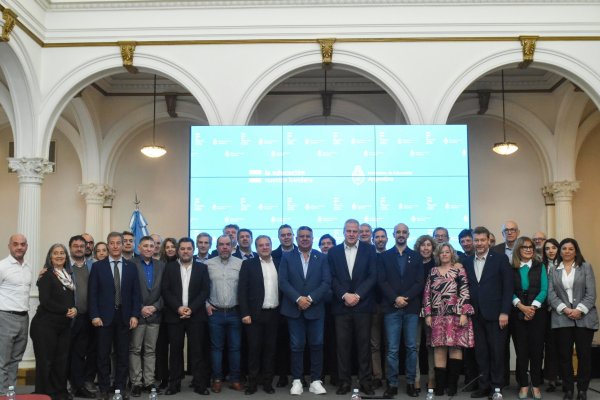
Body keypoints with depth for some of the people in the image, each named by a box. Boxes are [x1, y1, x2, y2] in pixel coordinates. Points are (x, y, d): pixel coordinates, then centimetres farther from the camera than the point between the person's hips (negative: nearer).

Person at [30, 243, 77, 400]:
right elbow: (45, 301, -14)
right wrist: (66, 310, -12)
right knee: (45, 361, -1)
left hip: (65, 325, 6)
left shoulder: (68, 276, 13)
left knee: (62, 360, 6)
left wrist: (74, 309, -6)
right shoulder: (47, 275, -5)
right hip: (46, 324, -6)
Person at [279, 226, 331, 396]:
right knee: (297, 346, 3)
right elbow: (283, 282, -3)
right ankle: (297, 380, 11)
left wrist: (310, 298, -13)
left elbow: (326, 282, -2)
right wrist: (298, 298, -14)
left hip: (316, 308, 0)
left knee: (316, 345, 3)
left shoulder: (322, 258, 6)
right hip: (294, 309, 0)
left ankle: (316, 381, 10)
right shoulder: (287, 257, 6)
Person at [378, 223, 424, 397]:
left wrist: (406, 298, -10)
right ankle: (392, 384, 4)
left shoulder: (416, 256, 10)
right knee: (392, 349, -1)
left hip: (411, 308, 1)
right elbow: (382, 281, 0)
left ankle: (410, 383, 12)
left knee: (412, 347, 3)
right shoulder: (384, 256, 8)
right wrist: (395, 299, -12)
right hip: (391, 308, -1)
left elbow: (420, 282, 2)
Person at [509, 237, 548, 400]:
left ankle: (536, 385, 12)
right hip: (517, 313, 0)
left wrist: (533, 307, -13)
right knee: (521, 350, 2)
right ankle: (523, 385, 11)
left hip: (537, 313, 0)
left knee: (537, 349, 2)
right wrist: (522, 307, -15)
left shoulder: (540, 267, 7)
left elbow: (544, 290, -1)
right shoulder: (511, 269, 5)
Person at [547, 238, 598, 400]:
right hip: (562, 318, 1)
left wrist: (579, 310, -14)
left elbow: (591, 293, -2)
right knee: (564, 355, 2)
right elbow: (551, 294, 3)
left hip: (584, 317, -1)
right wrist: (564, 309, -12)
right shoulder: (553, 270, 11)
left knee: (584, 354, 1)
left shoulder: (586, 267, 6)